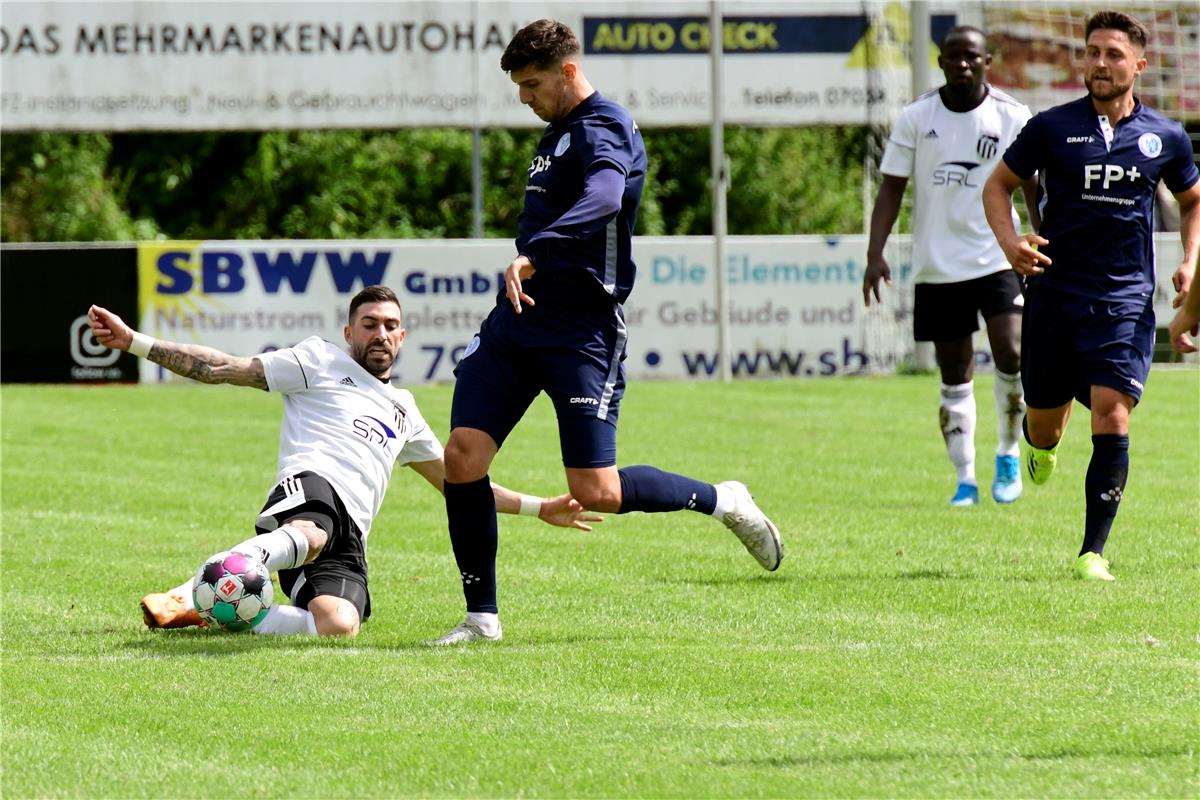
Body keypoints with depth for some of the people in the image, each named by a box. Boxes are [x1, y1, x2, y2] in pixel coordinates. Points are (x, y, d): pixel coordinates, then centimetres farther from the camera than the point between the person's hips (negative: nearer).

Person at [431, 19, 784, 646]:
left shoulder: (603, 131, -14)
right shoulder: (559, 131, 17)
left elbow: (602, 201, -35)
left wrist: (534, 256, -48)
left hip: (581, 331, -9)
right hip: (517, 319, 9)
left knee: (596, 492, -10)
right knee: (462, 456, -6)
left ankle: (721, 501, 14)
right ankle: (481, 617, 1)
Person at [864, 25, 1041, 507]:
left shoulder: (1013, 119, 0)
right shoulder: (915, 118, 1)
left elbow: (1034, 188, 6)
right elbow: (892, 187, 2)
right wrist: (875, 252, -8)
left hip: (997, 261, -1)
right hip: (937, 267, 1)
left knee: (1011, 354, -17)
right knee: (954, 377, 5)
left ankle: (1009, 455, 6)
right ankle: (964, 480, 12)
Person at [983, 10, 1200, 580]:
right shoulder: (1051, 127, -1)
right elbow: (998, 185, 10)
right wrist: (1009, 240, -9)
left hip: (1126, 299, 0)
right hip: (1054, 293, 0)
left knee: (1111, 417, -15)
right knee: (1045, 426, 8)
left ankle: (1093, 552, -10)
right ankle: (1043, 444, 48)